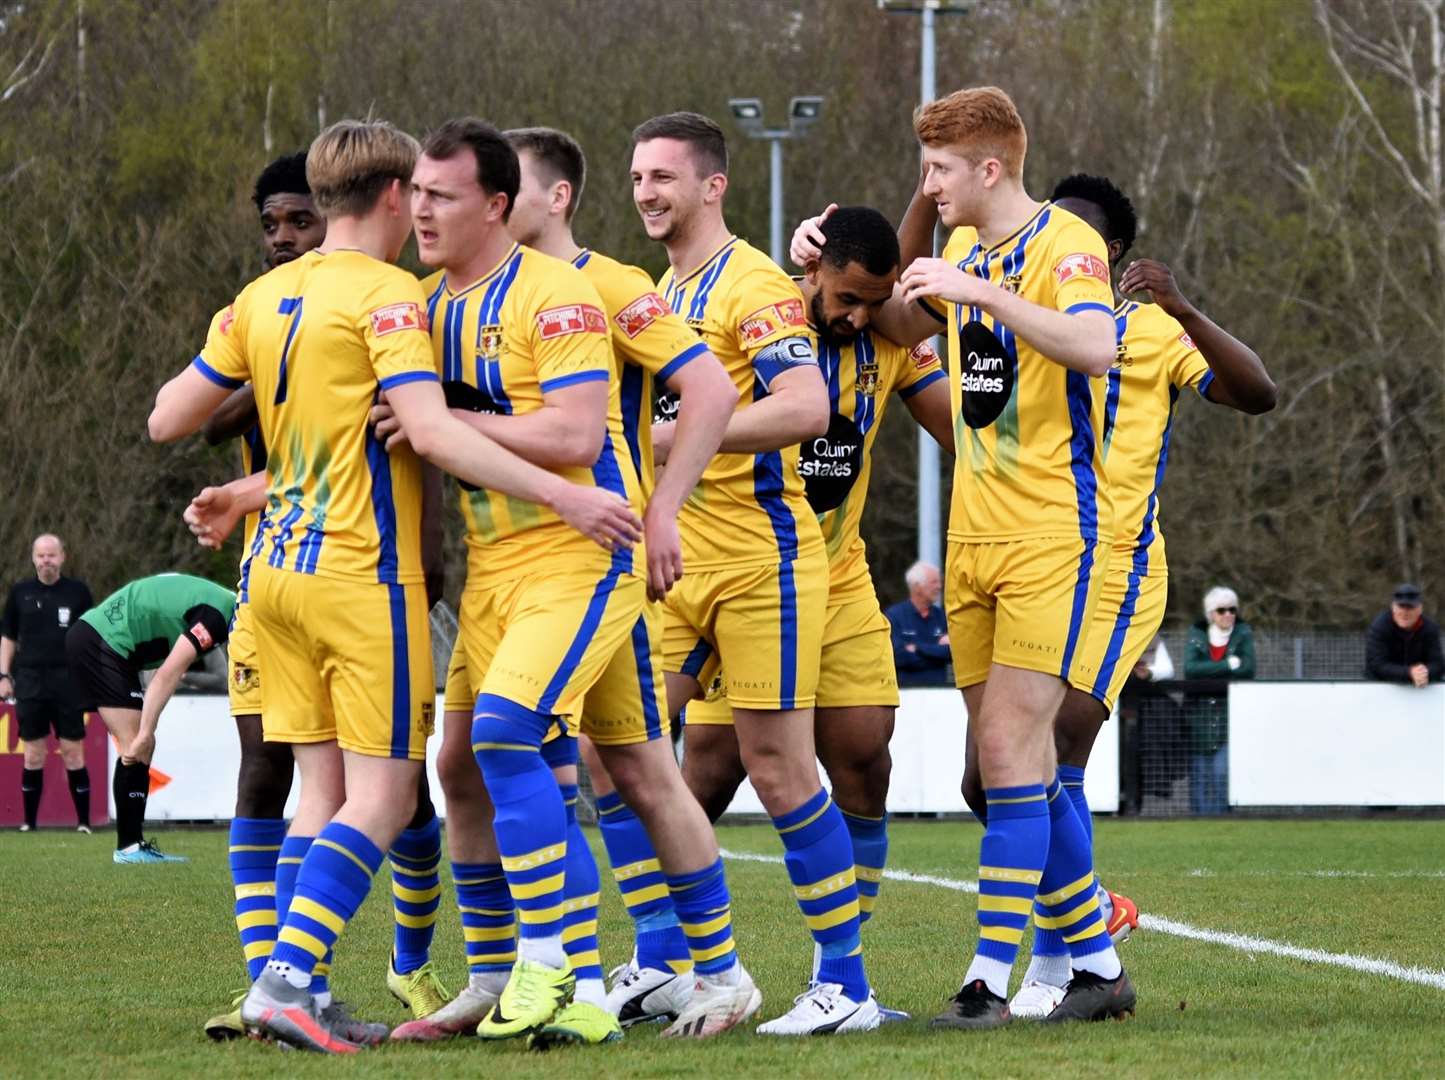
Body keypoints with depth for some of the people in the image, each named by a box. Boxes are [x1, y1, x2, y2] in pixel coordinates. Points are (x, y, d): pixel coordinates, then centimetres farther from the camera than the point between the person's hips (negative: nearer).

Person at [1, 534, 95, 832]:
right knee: (33, 757, 3)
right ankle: (29, 822, 8)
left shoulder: (78, 592, 4)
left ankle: (83, 822, 1)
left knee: (73, 755, -3)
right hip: (30, 682, 1)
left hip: (69, 682, -1)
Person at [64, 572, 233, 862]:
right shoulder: (217, 617, -18)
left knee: (140, 750, 12)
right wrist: (146, 733, -25)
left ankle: (132, 844, 14)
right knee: (137, 749, -11)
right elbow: (169, 673, -25)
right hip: (101, 645, -10)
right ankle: (129, 846, -8)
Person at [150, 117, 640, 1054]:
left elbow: (168, 419, 13)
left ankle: (296, 988, 3)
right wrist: (565, 496, -22)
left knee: (327, 792, 10)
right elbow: (432, 431, -22)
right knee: (383, 798, -6)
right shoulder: (387, 294, -11)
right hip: (363, 573, -8)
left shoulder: (266, 297, 11)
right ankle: (286, 981, -18)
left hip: (280, 571, 8)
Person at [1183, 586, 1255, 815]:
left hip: (1230, 711, -1)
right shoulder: (1197, 633, 5)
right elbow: (1190, 669, -11)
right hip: (1199, 709, 1)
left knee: (1223, 772, -12)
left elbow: (1247, 669, -11)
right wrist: (1228, 664, -14)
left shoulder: (1243, 633, 3)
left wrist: (1208, 672, -10)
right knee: (1199, 775, -1)